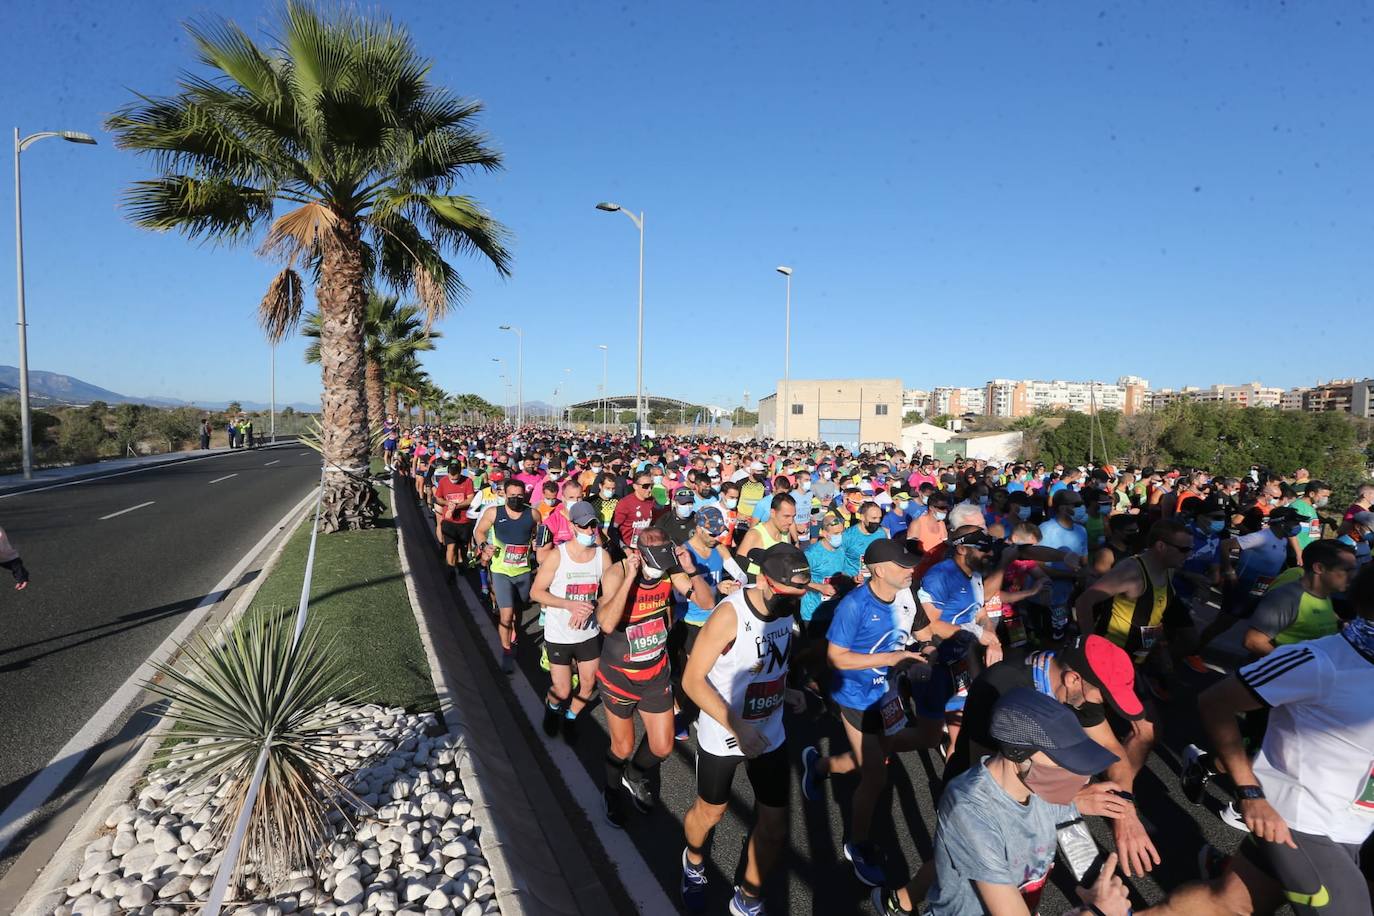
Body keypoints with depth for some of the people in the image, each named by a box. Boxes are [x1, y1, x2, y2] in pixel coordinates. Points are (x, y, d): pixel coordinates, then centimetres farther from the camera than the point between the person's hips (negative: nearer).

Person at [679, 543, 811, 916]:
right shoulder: (730, 614, -28)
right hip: (721, 737, -4)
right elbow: (692, 680, -23)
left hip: (770, 734, 5)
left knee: (775, 825, 9)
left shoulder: (787, 608, -9)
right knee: (709, 813, 19)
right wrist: (735, 725, -30)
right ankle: (694, 861, 53)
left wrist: (784, 690, -5)